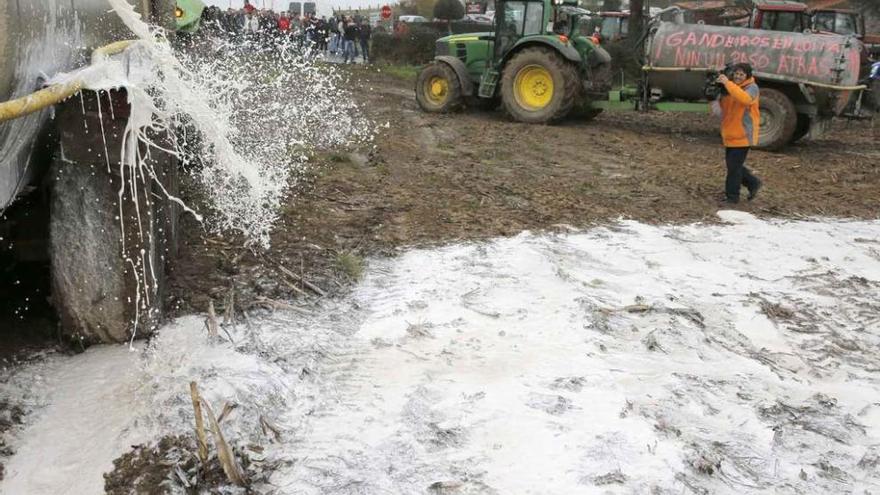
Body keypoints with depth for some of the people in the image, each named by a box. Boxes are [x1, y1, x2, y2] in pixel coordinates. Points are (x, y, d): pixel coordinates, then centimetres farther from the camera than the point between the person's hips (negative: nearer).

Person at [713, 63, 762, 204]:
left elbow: (745, 99, -35)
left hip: (743, 135, -8)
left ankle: (732, 196, 7)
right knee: (732, 164, 16)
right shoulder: (728, 87, 10)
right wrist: (716, 101, -10)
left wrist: (728, 83, -37)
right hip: (730, 134, 8)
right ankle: (753, 183, 34)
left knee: (734, 165, -4)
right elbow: (722, 106, 15)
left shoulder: (752, 87, -13)